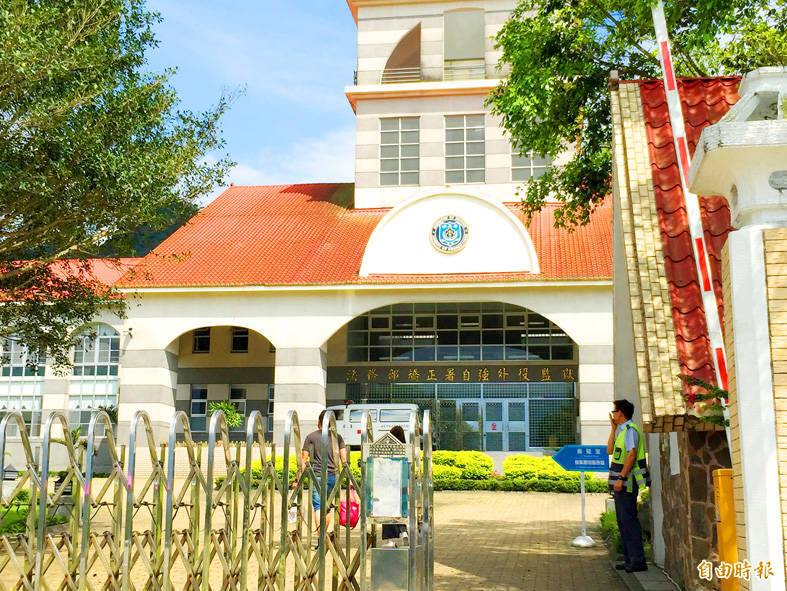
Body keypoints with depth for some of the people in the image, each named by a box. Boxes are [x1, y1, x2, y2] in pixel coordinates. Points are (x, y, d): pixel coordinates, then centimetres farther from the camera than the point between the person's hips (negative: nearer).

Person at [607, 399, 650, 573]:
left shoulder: (630, 430, -12)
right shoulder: (622, 430, 18)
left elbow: (632, 454, -20)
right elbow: (609, 450, 17)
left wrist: (621, 478, -24)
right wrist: (613, 428, 14)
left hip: (626, 482, -10)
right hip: (621, 483, 10)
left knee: (629, 520, -10)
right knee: (623, 521, 12)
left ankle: (638, 560, -9)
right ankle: (629, 559, 17)